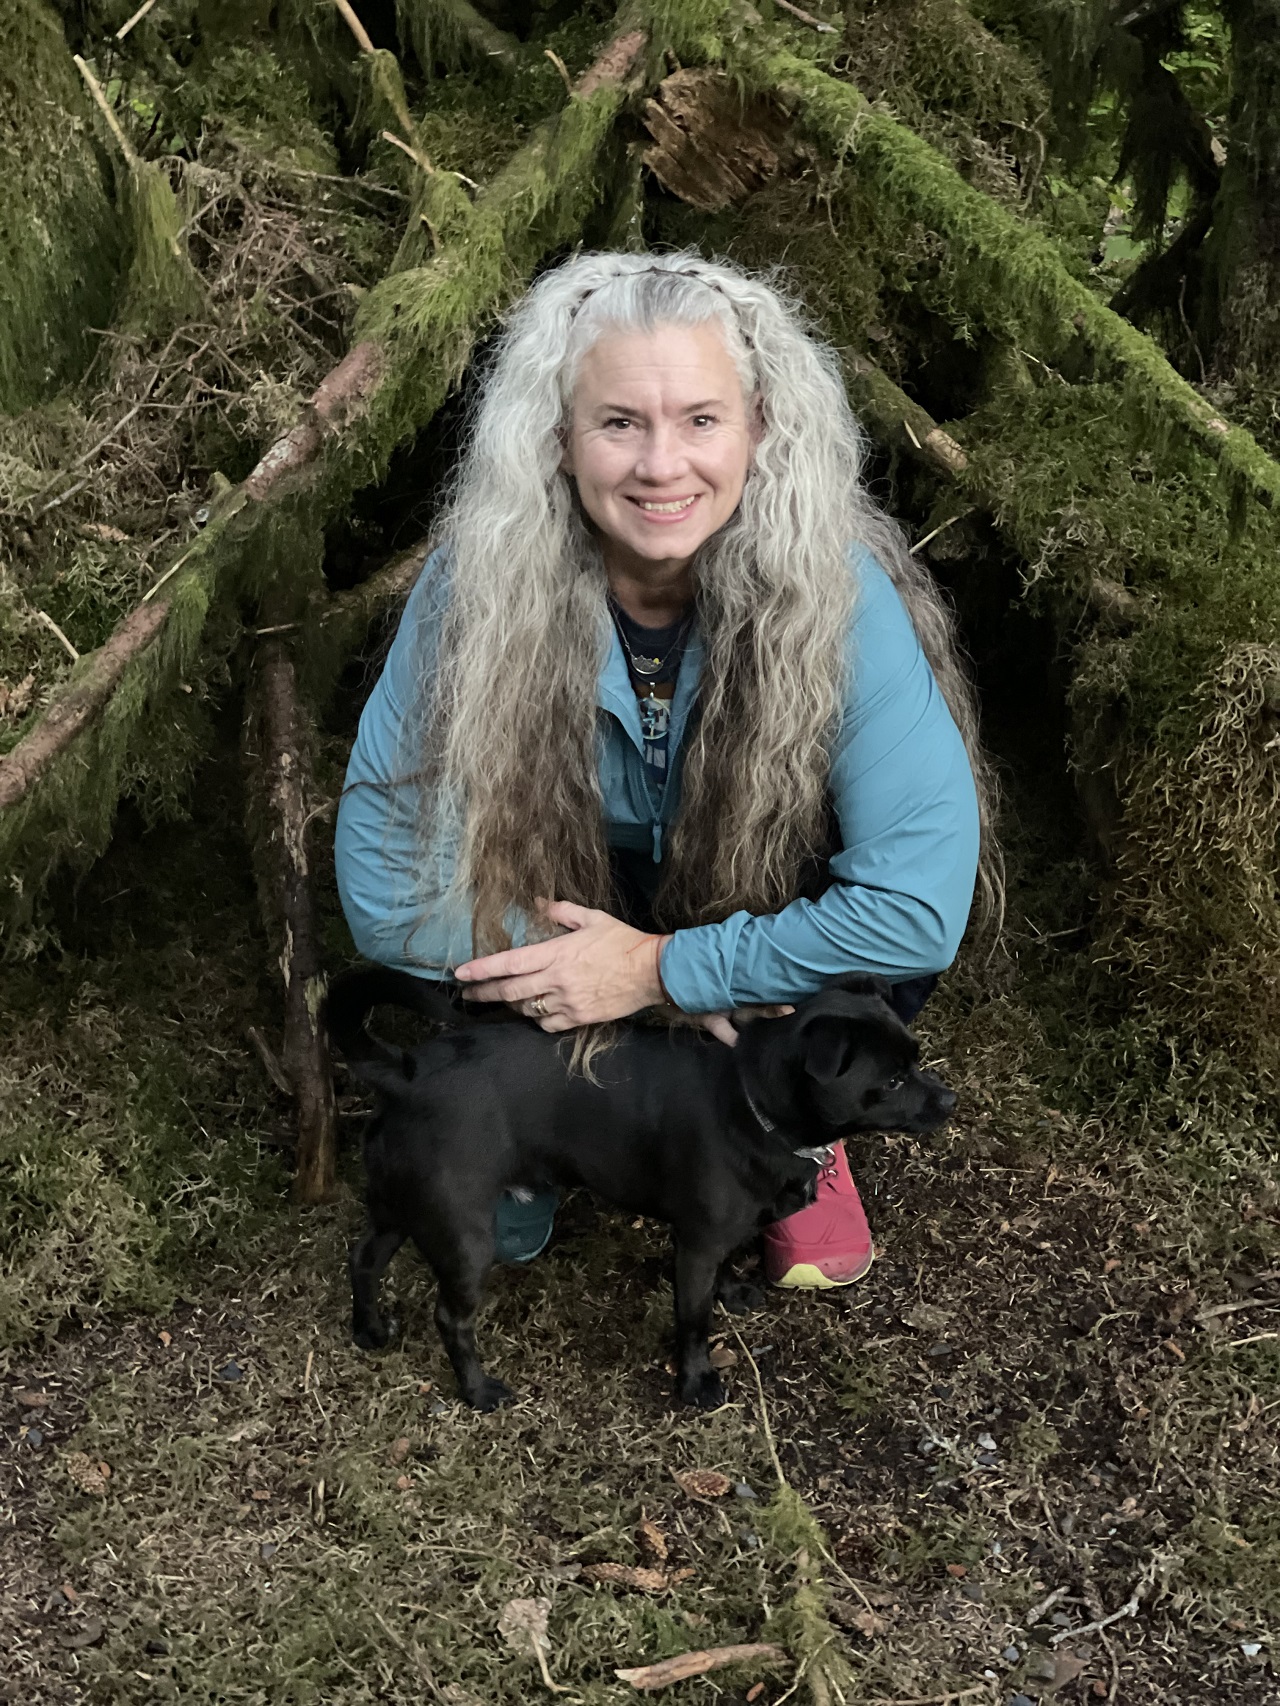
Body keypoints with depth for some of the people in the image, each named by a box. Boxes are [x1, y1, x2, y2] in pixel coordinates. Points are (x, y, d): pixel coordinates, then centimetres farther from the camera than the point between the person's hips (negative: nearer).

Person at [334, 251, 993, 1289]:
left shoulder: (837, 593, -29)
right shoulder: (480, 588, -26)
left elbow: (923, 899, -32)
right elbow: (386, 863, -21)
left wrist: (662, 968, -30)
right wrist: (586, 973, -28)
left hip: (774, 902, 0)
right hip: (578, 898, 0)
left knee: (892, 955, -31)